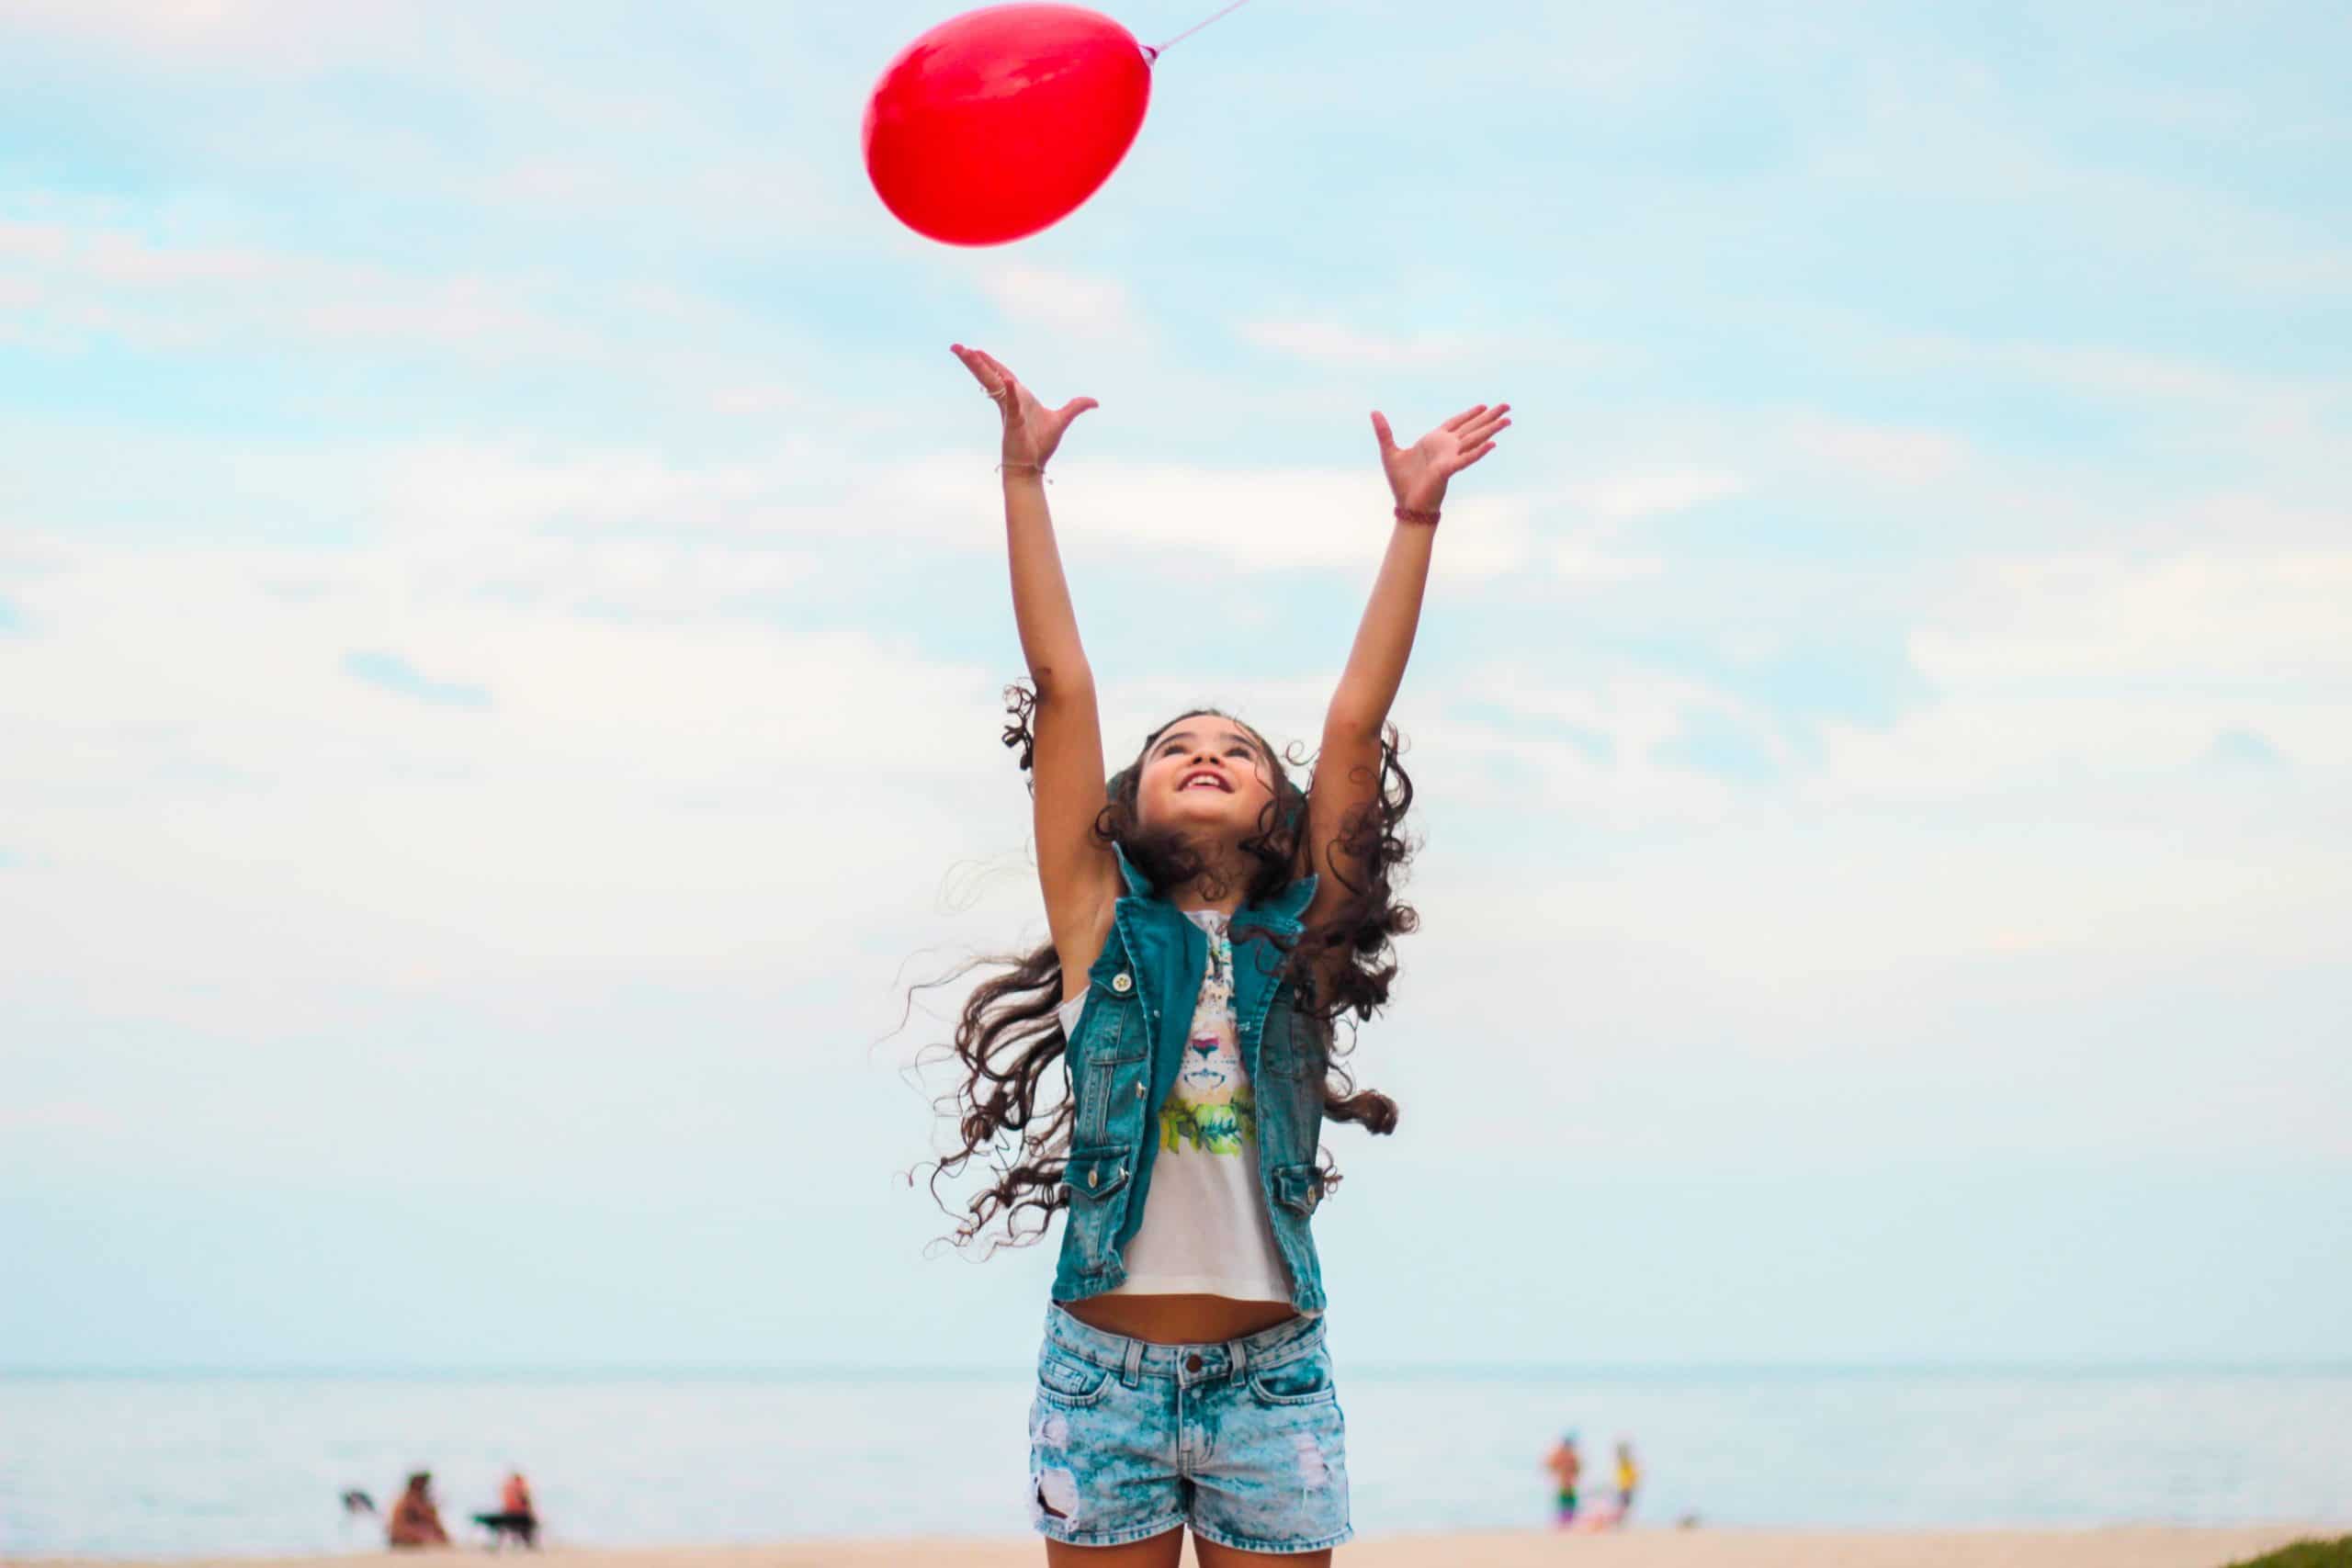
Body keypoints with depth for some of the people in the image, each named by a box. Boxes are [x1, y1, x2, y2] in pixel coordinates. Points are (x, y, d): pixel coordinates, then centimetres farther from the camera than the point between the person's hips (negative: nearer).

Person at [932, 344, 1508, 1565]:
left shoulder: (1300, 939, 7)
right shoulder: (1104, 927, 4)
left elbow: (1356, 721, 2)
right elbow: (1060, 686, 0)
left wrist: (1414, 522, -2)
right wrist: (1023, 478, -3)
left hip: (1271, 1378, 1)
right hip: (1103, 1372, -1)